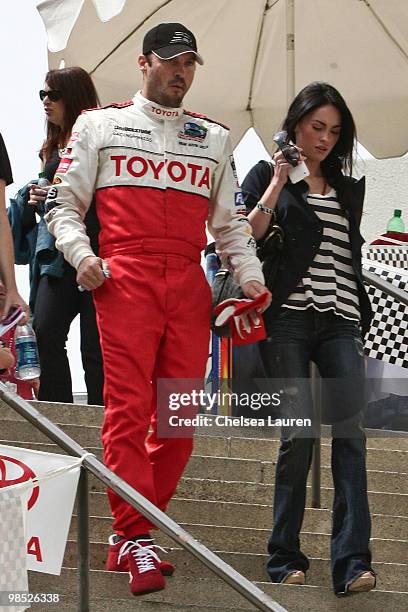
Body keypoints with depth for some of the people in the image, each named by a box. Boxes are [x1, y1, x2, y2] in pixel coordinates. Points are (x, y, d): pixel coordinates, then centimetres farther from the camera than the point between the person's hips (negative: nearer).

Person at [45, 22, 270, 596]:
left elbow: (231, 221, 22)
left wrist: (249, 274, 6)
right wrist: (81, 255, -6)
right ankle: (137, 541, -12)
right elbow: (64, 204, 11)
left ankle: (128, 540, 7)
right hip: (124, 279, -3)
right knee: (129, 407, -12)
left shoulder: (214, 138, 22)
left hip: (189, 285, 3)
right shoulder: (101, 125, 14)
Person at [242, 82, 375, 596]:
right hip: (288, 318, -3)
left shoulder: (348, 189, 22)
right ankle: (285, 557, 3)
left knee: (350, 432, -12)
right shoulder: (267, 176, 10)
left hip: (340, 322, 3)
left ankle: (351, 562, -19)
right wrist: (276, 186, -7)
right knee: (298, 433, -9)